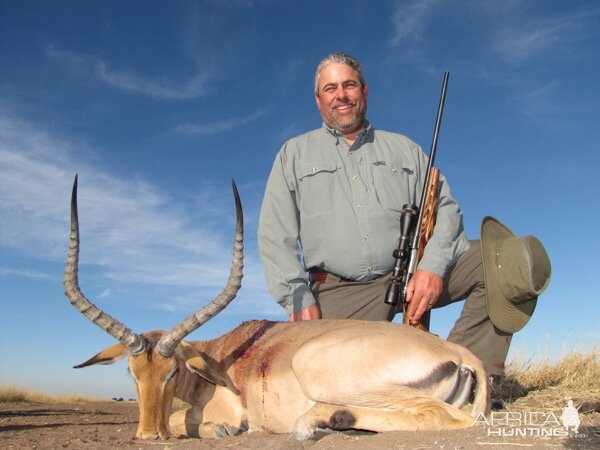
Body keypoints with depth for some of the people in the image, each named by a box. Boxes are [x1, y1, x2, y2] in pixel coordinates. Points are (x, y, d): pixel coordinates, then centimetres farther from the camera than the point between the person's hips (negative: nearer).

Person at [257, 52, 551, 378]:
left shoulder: (403, 148, 18)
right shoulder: (294, 154, 14)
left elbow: (445, 208, 8)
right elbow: (275, 236, 5)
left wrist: (433, 266, -11)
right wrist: (297, 298, -8)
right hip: (339, 293, -1)